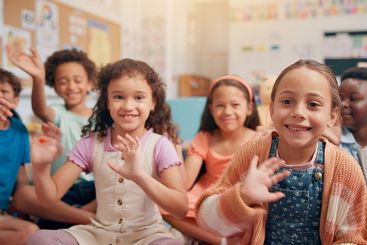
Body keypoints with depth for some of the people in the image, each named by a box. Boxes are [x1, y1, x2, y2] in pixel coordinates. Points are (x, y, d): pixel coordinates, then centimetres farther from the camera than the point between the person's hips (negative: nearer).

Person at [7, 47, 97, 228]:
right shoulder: (58, 115, 5)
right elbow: (40, 111, -21)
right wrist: (38, 79, -41)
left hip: (95, 189, 1)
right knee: (22, 195, -29)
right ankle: (91, 218, -30)